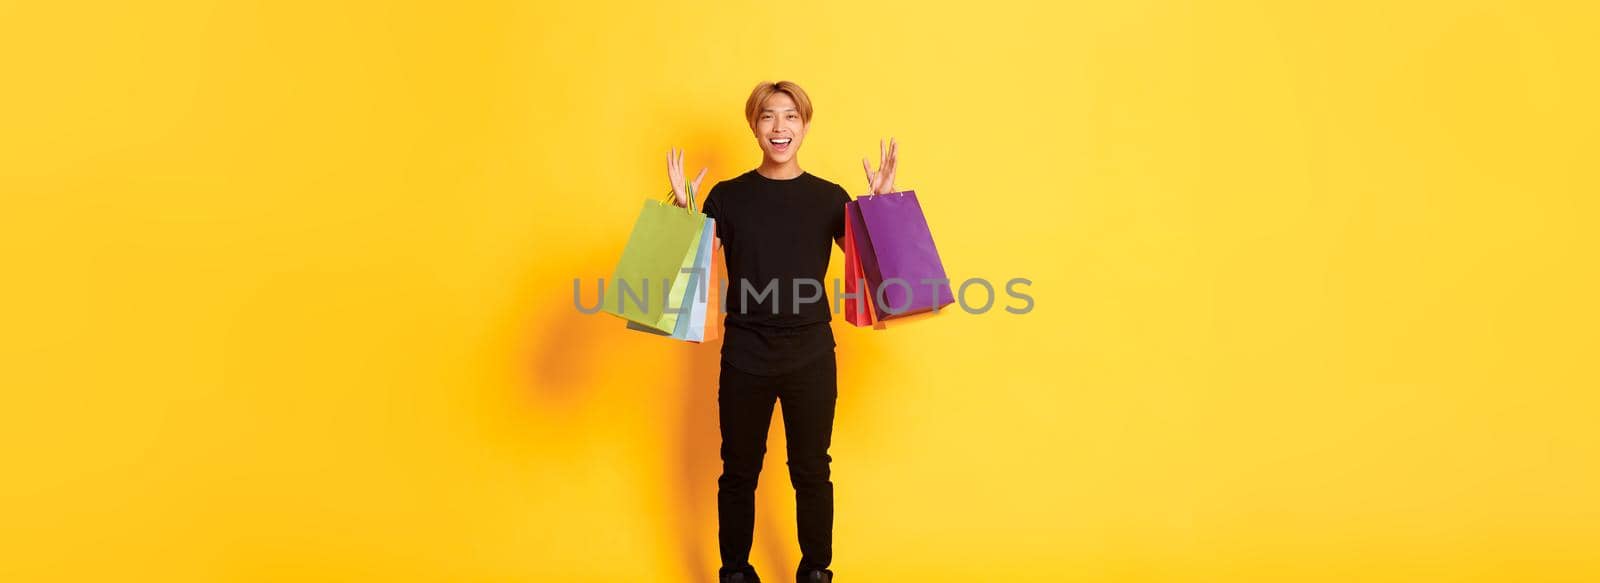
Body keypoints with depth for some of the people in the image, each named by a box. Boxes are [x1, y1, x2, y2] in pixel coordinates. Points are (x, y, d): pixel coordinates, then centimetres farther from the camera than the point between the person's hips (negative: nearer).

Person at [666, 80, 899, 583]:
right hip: (745, 357, 0)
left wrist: (881, 202, -13)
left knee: (811, 471, 9)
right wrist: (682, 208, -14)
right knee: (740, 471, 11)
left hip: (811, 356, 0)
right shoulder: (728, 196, 2)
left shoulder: (829, 197, 2)